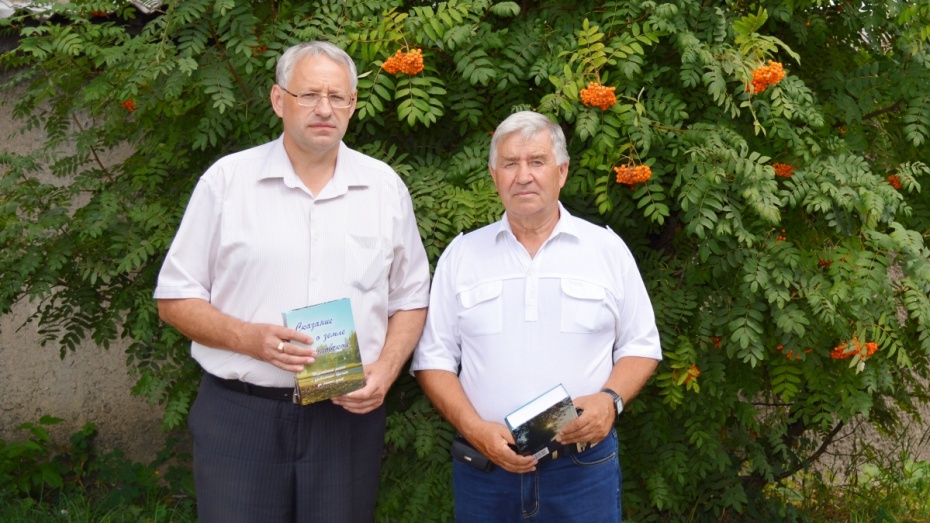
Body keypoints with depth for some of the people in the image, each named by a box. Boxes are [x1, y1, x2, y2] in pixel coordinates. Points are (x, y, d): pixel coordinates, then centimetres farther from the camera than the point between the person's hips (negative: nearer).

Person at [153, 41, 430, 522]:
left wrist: (385, 370, -5)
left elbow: (410, 301, 12)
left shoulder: (385, 187, 7)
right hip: (239, 413, -1)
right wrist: (250, 338, -15)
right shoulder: (226, 180, 0)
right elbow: (175, 299, 2)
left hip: (349, 412, 2)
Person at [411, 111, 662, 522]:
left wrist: (611, 399, -12)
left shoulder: (608, 249, 4)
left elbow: (640, 347, 8)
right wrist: (475, 429, -11)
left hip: (585, 467, 0)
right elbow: (434, 359, 4)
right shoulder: (461, 254, 5)